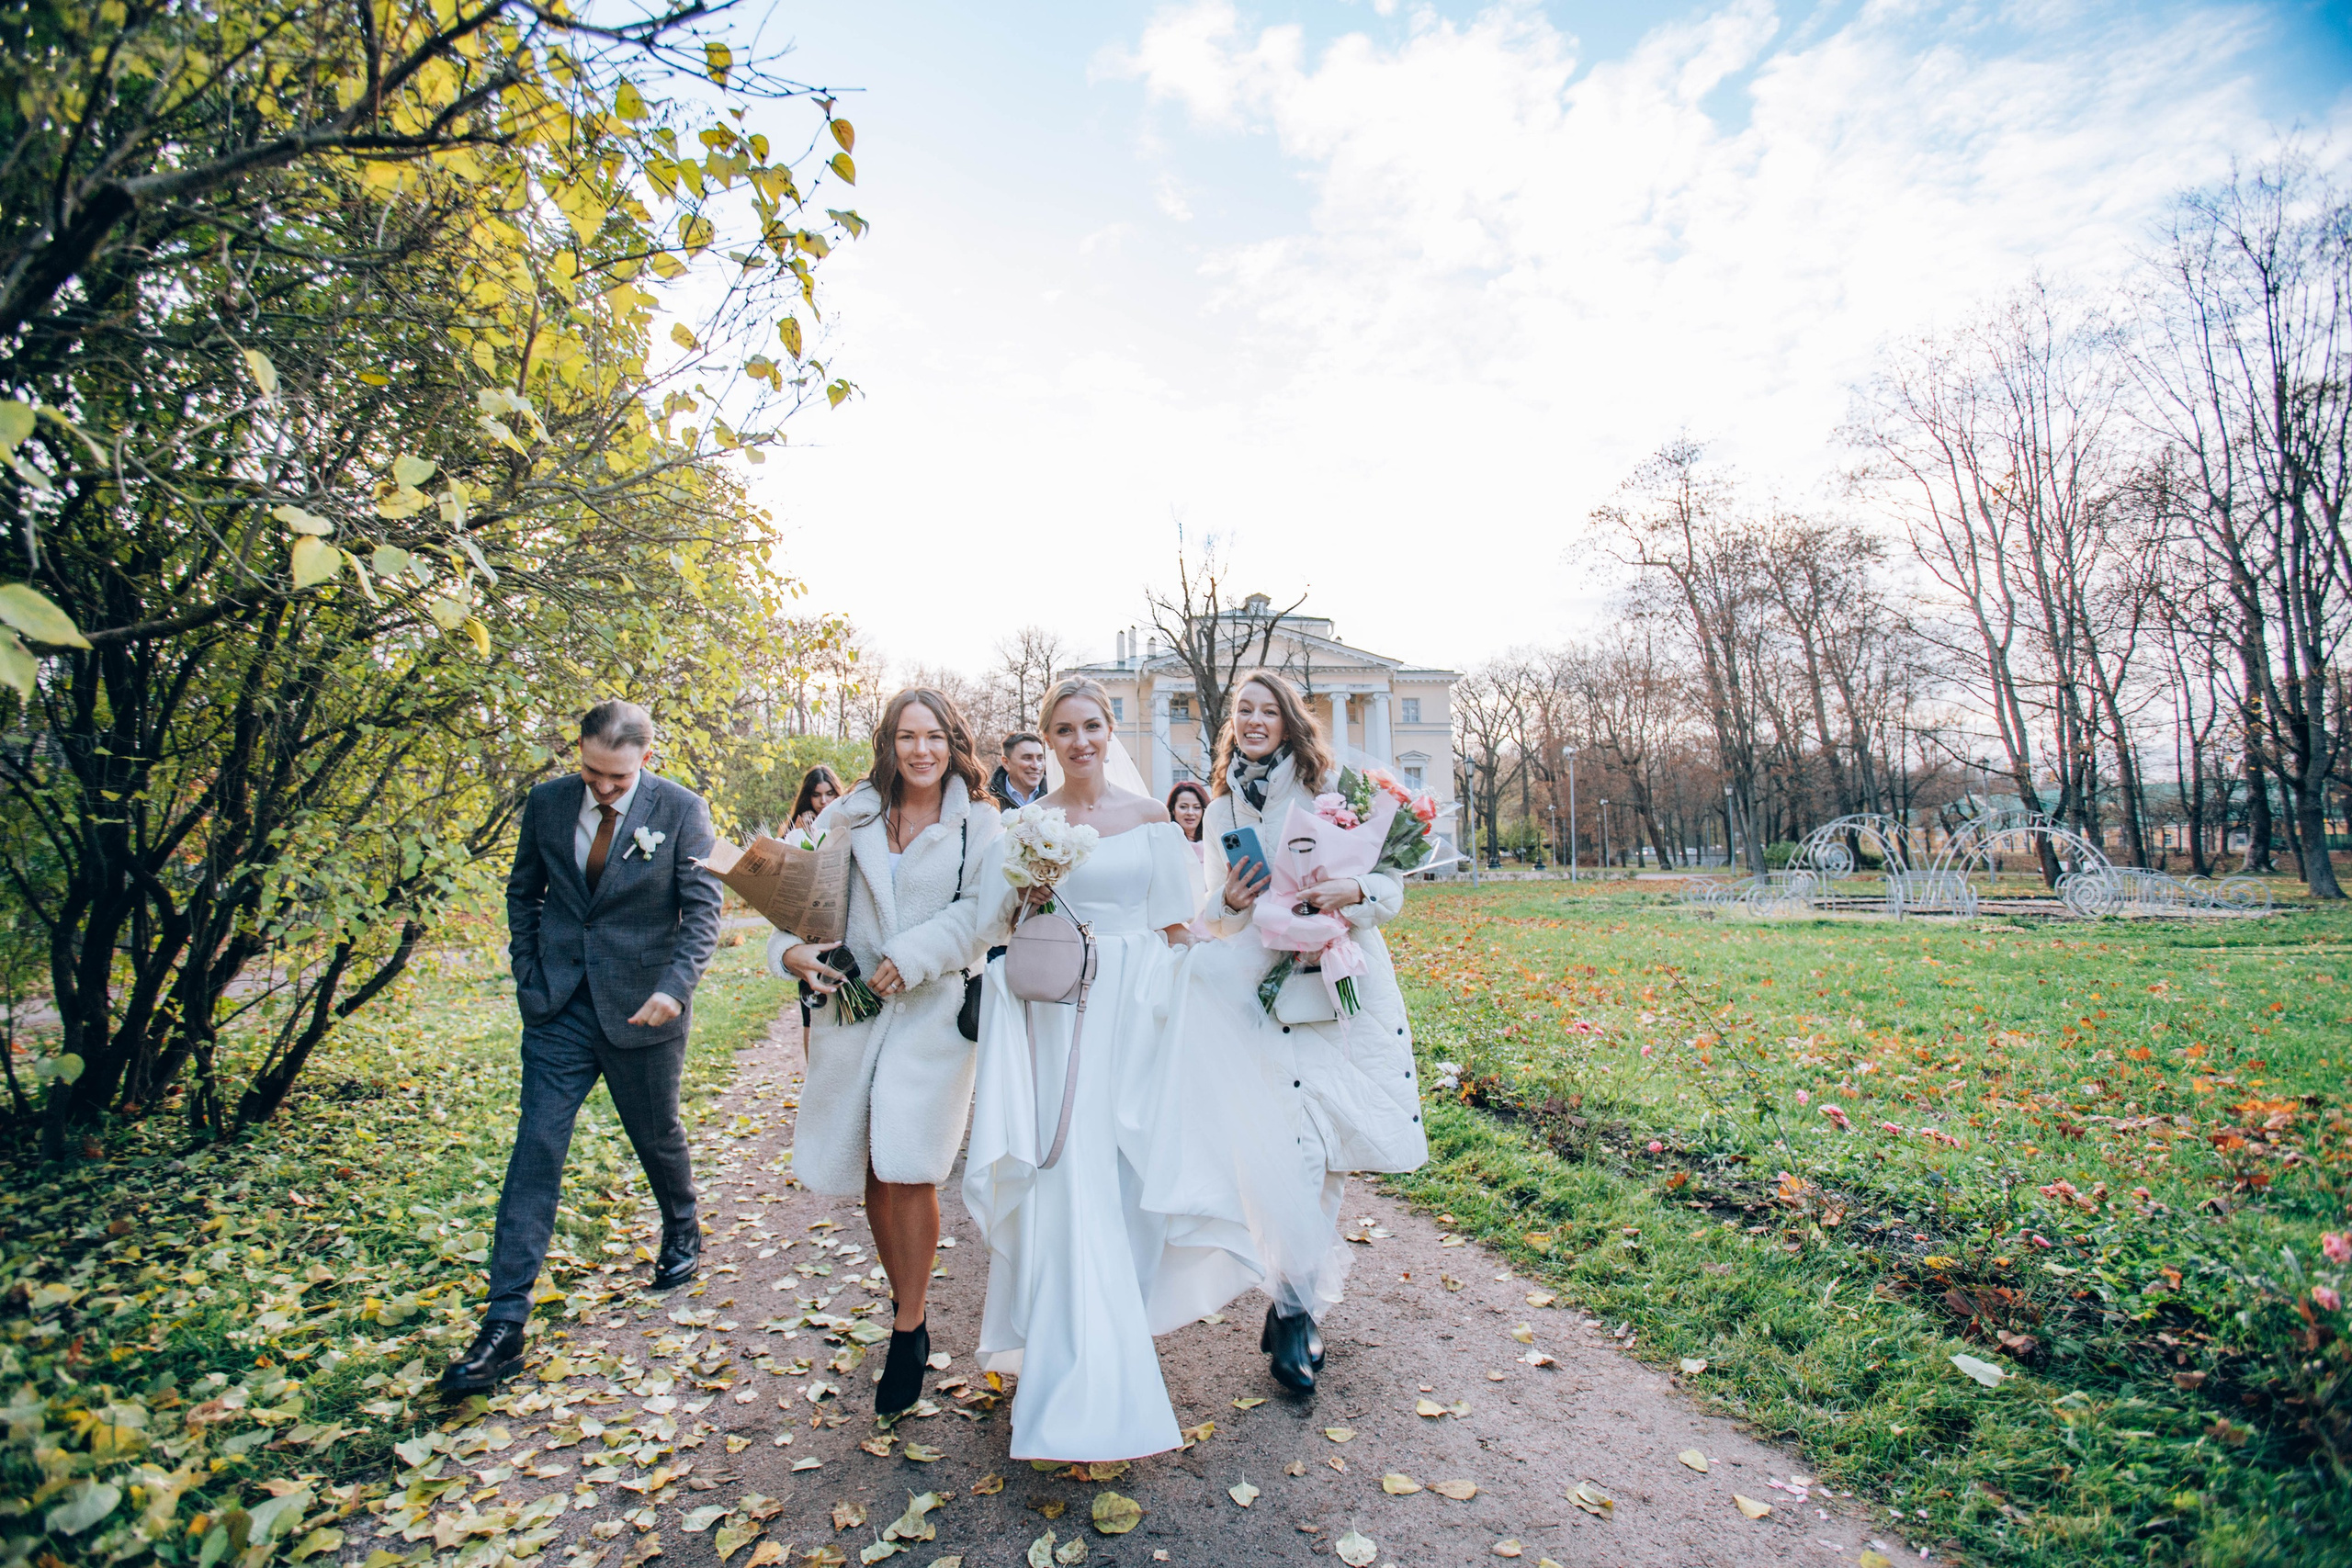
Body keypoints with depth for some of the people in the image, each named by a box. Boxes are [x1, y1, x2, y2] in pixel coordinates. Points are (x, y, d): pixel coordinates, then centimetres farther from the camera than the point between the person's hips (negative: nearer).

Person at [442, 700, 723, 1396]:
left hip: (640, 1008, -2)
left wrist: (674, 986, -23)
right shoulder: (547, 802, 0)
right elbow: (523, 892, 13)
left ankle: (683, 1232, 43)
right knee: (535, 1150, 0)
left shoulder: (681, 810, -10)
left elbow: (702, 908, -11)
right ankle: (505, 1322, 8)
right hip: (558, 1008, 2)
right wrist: (528, 973, 4)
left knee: (657, 1137, 14)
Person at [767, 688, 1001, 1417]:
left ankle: (910, 1330, 13)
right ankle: (905, 1300, 35)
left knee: (907, 1168, -7)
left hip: (933, 1010, -3)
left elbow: (980, 911, -8)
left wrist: (911, 958, -15)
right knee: (873, 1169, 13)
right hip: (852, 1009, 3)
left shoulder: (978, 823, 0)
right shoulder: (853, 813, 7)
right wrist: (794, 950, -13)